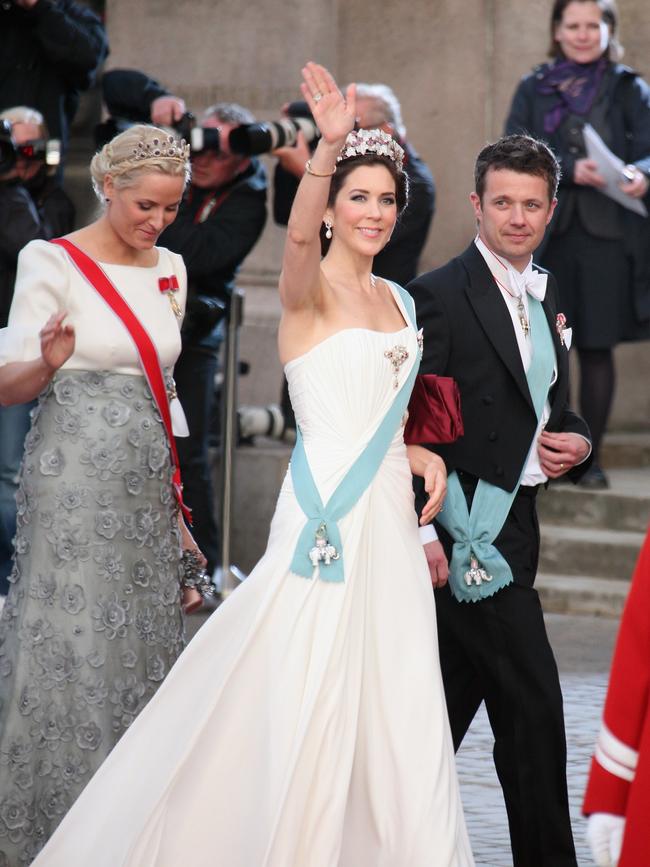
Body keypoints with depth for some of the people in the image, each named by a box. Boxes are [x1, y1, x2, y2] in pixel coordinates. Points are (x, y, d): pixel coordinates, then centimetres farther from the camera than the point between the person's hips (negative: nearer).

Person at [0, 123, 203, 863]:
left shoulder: (167, 270, 12)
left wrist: (175, 500, 18)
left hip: (145, 484, 6)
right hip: (74, 480, -6)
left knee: (142, 649, 5)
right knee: (71, 652, -7)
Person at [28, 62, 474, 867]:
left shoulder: (398, 301, 15)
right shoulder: (309, 292, -6)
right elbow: (299, 236, -31)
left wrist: (420, 455, 5)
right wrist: (328, 145, -46)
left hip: (389, 522, 7)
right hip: (326, 518, -7)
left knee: (397, 712, 8)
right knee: (307, 710, -6)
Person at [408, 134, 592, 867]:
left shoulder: (544, 301, 15)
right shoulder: (440, 296, -10)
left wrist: (575, 443, 2)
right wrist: (426, 532, -20)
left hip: (510, 530, 8)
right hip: (465, 532, -8)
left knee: (447, 713, 12)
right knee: (531, 707, -8)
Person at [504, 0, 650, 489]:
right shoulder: (533, 90, 10)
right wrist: (570, 169, -18)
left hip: (607, 233, -1)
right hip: (545, 231, 1)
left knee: (597, 348, 1)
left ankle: (591, 458, 9)